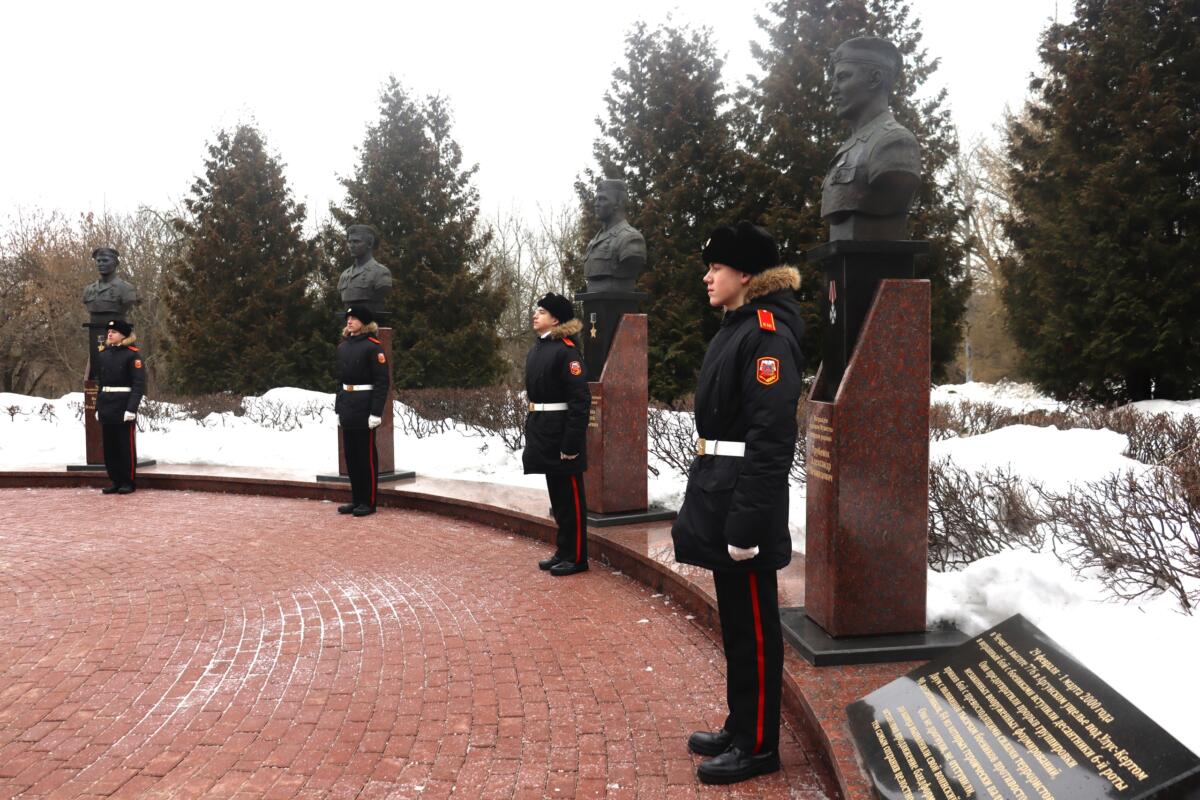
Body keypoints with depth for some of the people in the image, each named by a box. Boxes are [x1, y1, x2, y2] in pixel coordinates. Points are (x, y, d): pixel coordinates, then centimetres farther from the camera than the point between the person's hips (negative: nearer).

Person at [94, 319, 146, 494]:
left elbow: (139, 383, -12)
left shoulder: (132, 354, -7)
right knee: (109, 446, 8)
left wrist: (132, 408, -19)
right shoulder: (103, 354, 12)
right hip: (106, 407, 6)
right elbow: (99, 382, 16)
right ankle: (116, 481, 17)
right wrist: (98, 407, 10)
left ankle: (129, 483, 8)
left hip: (124, 406, -6)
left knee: (126, 445, 0)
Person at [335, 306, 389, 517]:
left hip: (365, 407, -7)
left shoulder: (373, 347, -10)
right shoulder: (343, 346, 12)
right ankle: (357, 499, 20)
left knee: (367, 455, -1)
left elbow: (382, 381, -14)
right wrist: (339, 409, 14)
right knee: (351, 454, 11)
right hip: (347, 406, 7)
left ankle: (369, 502, 7)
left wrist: (376, 412, -19)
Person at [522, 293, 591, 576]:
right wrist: (532, 430, 15)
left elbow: (580, 399, -19)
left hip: (561, 432, -9)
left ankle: (577, 558, 11)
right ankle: (563, 551, 27)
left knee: (570, 497, 1)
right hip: (542, 430, 9)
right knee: (556, 495, 16)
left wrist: (571, 443, -22)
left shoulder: (566, 351, -15)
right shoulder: (536, 350, 12)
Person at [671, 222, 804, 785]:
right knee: (735, 621, 18)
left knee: (752, 626, 3)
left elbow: (771, 437, -22)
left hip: (744, 502, -10)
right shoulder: (736, 327, 14)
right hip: (720, 490, 10)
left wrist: (746, 524, -23)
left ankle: (758, 746, 16)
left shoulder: (769, 333, -16)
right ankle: (740, 727, 31)